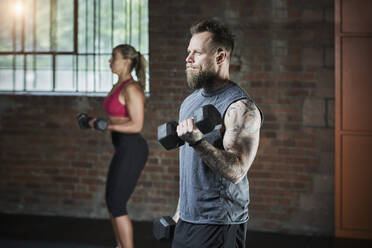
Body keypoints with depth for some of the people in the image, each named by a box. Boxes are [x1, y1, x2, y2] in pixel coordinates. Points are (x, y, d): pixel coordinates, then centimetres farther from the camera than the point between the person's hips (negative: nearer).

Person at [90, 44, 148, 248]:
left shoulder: (131, 88, -17)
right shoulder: (118, 86, 14)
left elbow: (136, 125, -21)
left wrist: (107, 126, -26)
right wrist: (97, 122, 11)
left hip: (132, 150, -10)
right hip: (124, 149, 10)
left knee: (117, 206, -6)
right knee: (112, 201, 18)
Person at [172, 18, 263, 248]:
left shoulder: (241, 108, -14)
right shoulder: (191, 101, 12)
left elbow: (236, 172, -23)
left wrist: (197, 140, -33)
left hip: (219, 227, -8)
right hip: (187, 221, 8)